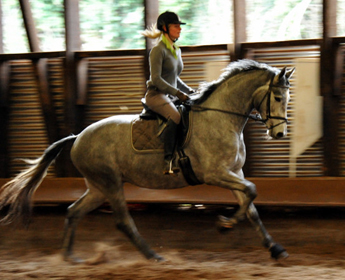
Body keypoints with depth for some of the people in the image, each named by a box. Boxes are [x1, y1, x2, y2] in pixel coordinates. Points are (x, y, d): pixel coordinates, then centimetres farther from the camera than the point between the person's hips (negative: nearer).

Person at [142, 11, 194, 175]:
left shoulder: (176, 50, 17)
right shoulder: (158, 50, -10)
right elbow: (156, 79, -17)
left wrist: (190, 91, 12)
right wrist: (177, 93, -22)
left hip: (170, 97, 9)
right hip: (156, 95, -9)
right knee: (175, 117, -35)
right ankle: (168, 162, -38)